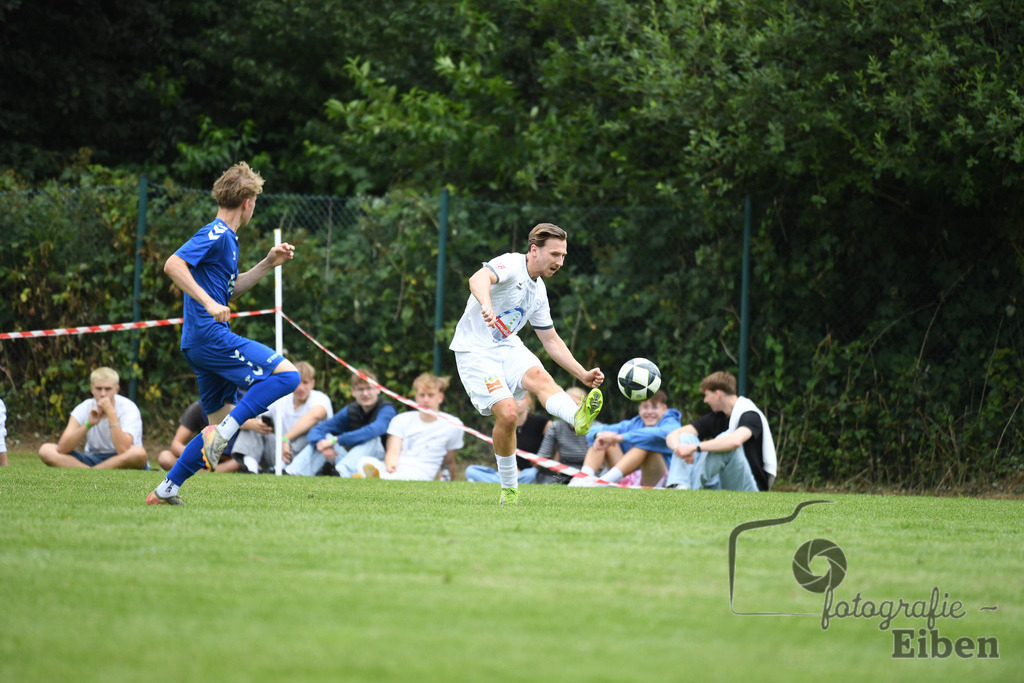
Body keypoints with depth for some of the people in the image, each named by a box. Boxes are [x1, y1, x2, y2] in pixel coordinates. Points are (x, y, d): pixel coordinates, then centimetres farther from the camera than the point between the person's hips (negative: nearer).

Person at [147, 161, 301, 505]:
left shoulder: (227, 238, 20)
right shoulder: (216, 235, -10)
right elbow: (173, 265, -21)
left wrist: (269, 263, 22)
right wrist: (208, 303, -27)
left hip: (204, 344, 10)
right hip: (210, 336, -10)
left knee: (221, 425, 12)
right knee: (287, 374, -16)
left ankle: (165, 490, 11)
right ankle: (224, 430, -20)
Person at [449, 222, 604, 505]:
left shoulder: (538, 291, 14)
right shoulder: (511, 265, -12)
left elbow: (551, 340, 22)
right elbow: (478, 279, -35)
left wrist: (583, 374, 12)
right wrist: (486, 306, -58)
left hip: (508, 347, 6)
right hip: (475, 351, -6)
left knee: (539, 377, -27)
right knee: (507, 413, -21)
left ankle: (579, 418, -57)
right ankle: (509, 489, -3)